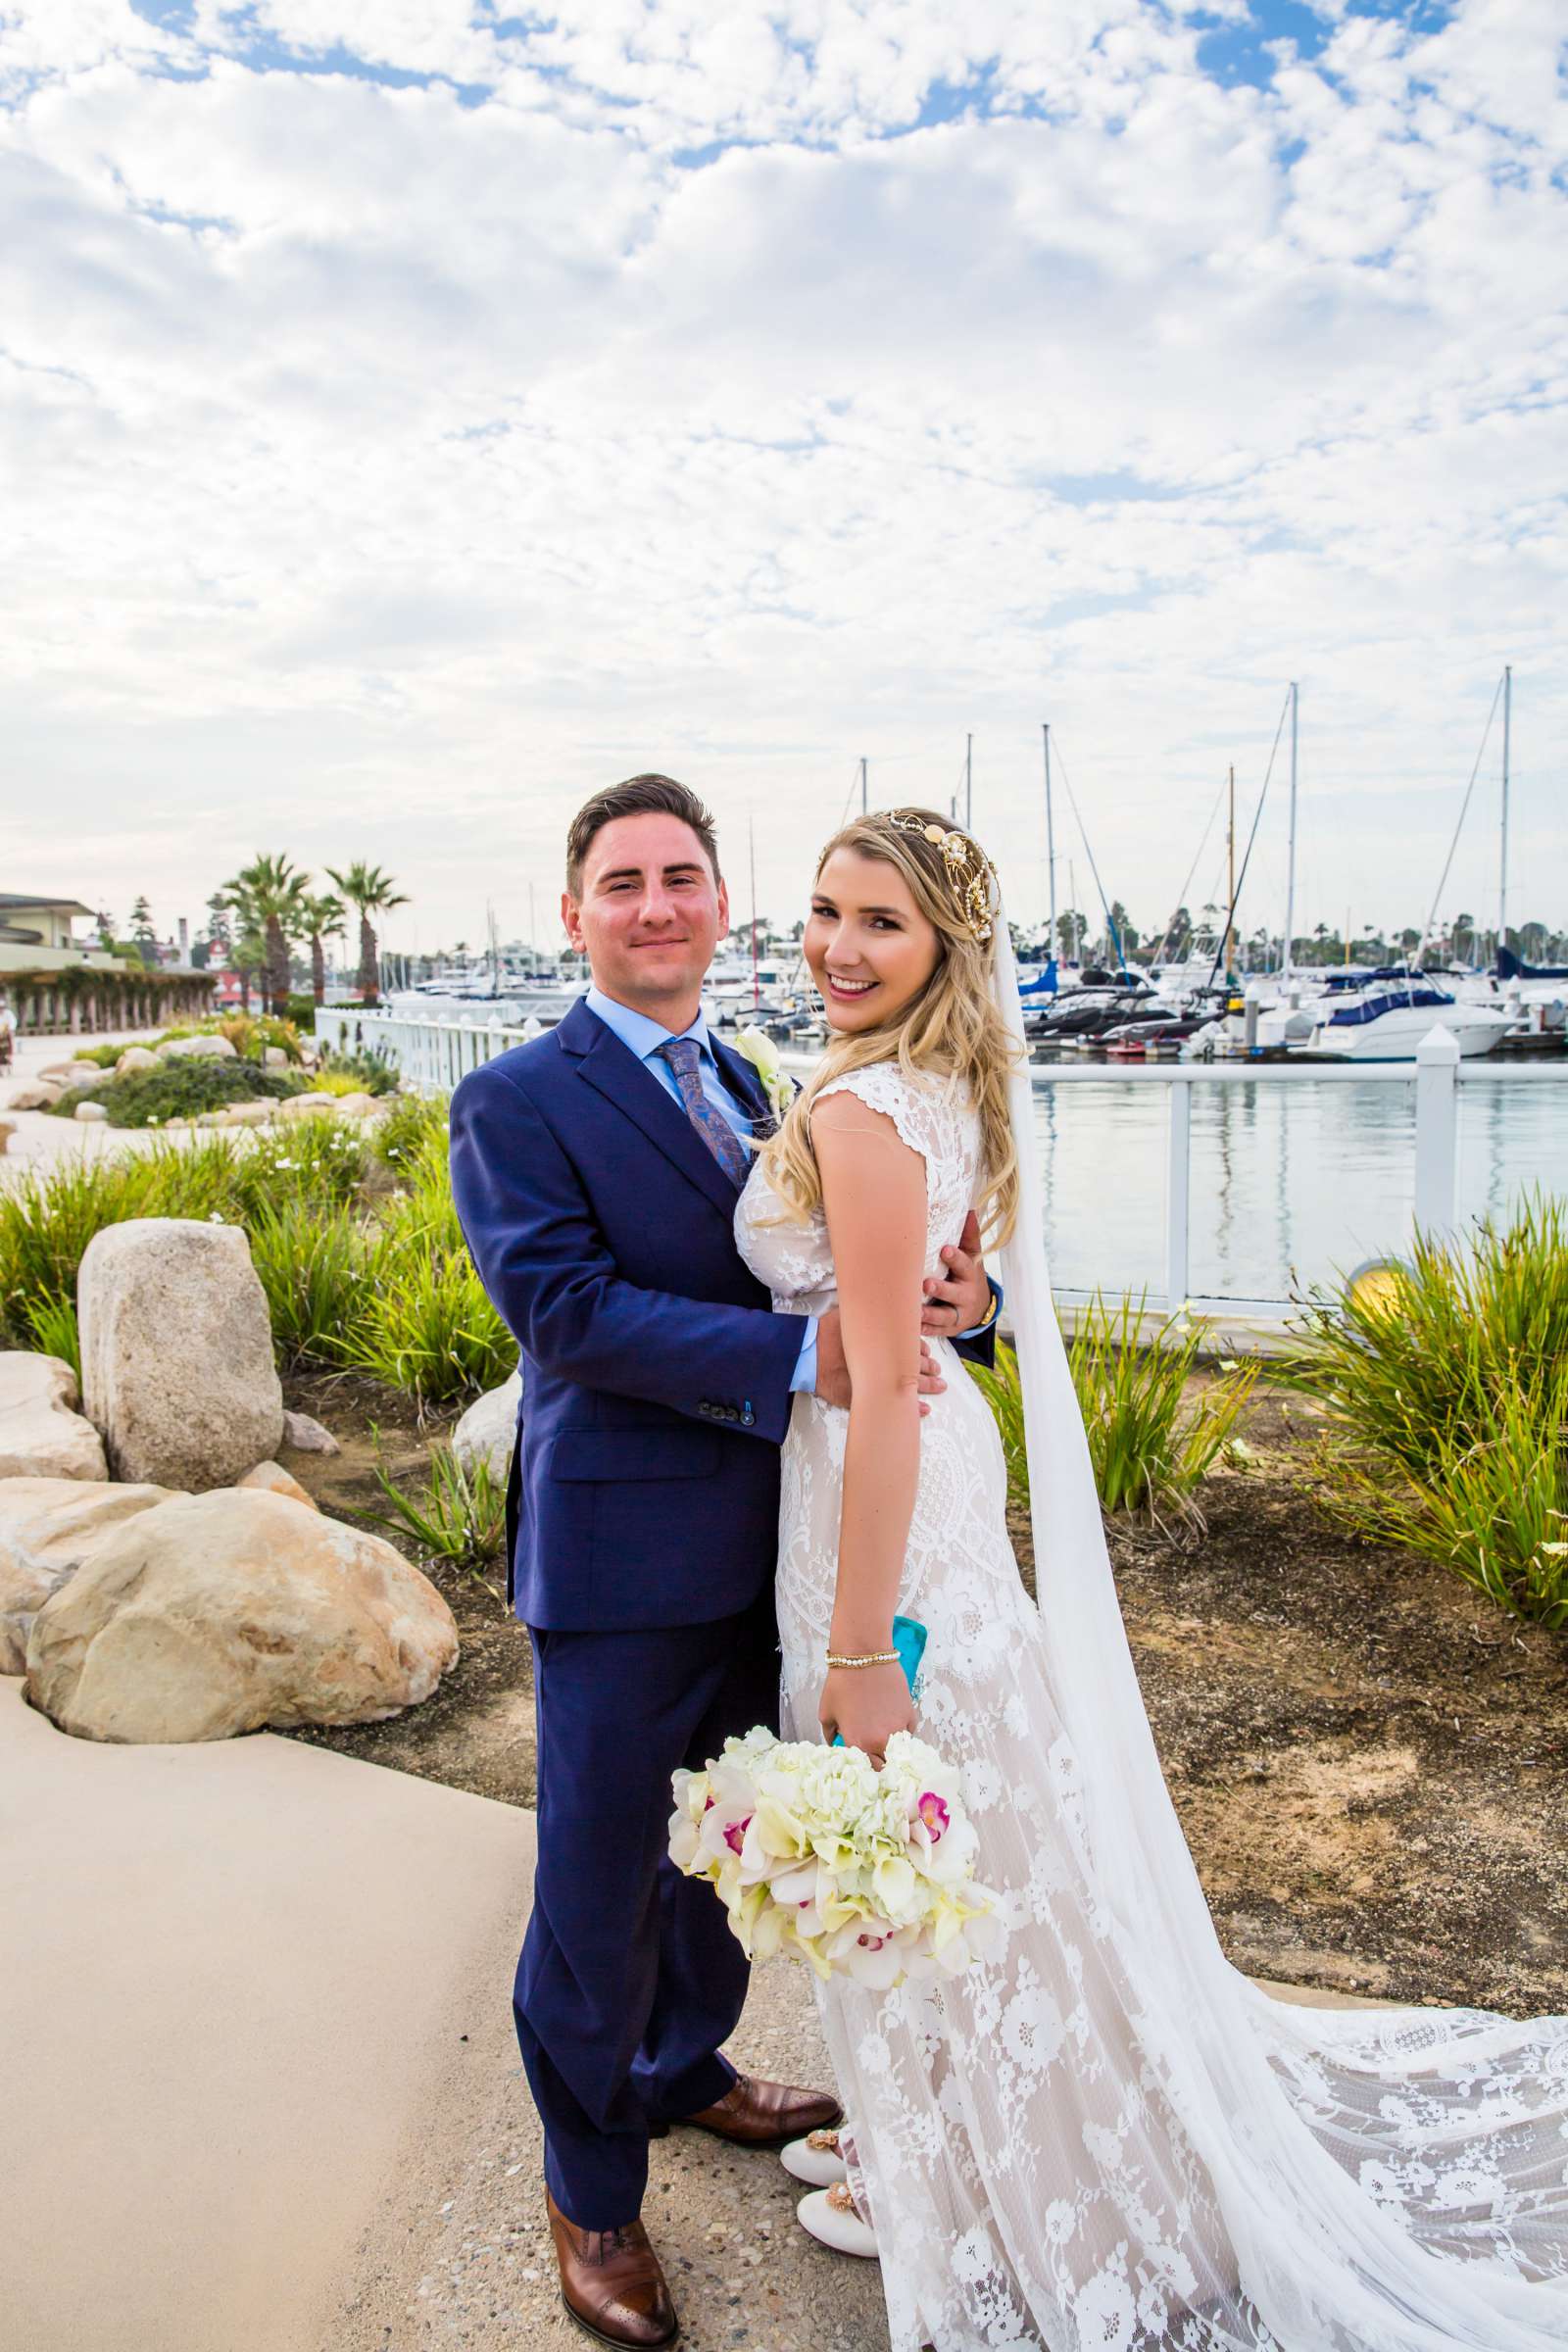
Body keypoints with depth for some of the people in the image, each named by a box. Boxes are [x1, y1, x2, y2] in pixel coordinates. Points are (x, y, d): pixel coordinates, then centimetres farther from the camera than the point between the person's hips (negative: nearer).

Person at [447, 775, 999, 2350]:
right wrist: (799, 1361, -28)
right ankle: (590, 2190, 31)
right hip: (621, 1556, -6)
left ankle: (685, 2068, 49)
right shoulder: (514, 1103, -10)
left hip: (758, 1546, 7)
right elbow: (564, 1305, -22)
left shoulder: (740, 1085, 11)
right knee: (600, 1884, 8)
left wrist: (952, 1295, -17)